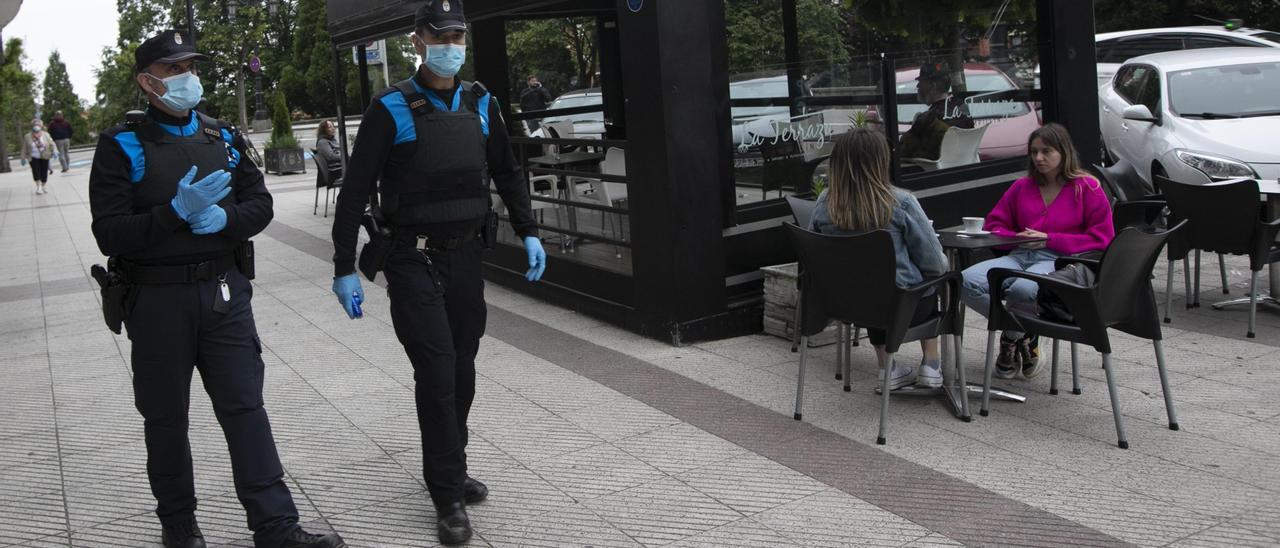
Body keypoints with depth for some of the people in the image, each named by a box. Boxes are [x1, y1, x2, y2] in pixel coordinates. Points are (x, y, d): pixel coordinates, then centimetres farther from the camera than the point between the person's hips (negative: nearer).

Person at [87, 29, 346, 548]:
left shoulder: (223, 137, 9)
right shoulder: (123, 146, -5)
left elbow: (261, 205, 4)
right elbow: (109, 234, -13)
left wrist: (222, 219, -16)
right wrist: (176, 212, -24)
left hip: (225, 291, 3)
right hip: (158, 299, -2)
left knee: (245, 408, 1)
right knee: (166, 417, 11)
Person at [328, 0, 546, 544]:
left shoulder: (481, 105, 6)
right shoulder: (392, 109, -8)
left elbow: (508, 173, 17)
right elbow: (355, 191, -7)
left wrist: (528, 233, 7)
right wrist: (344, 267, -9)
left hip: (466, 256, 5)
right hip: (414, 260, -5)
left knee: (461, 372, 12)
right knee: (436, 372, -7)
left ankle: (451, 470, 29)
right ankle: (448, 496, 4)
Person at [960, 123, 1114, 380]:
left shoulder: (1087, 188, 8)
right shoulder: (1022, 187, 22)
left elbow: (1102, 238, 1)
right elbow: (994, 223, 27)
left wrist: (1049, 239, -7)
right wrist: (1016, 237, 3)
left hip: (1059, 260, -5)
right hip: (1019, 256, 5)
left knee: (1023, 289, -41)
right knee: (968, 282, -26)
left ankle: (1011, 339, -6)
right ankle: (1022, 337, -9)